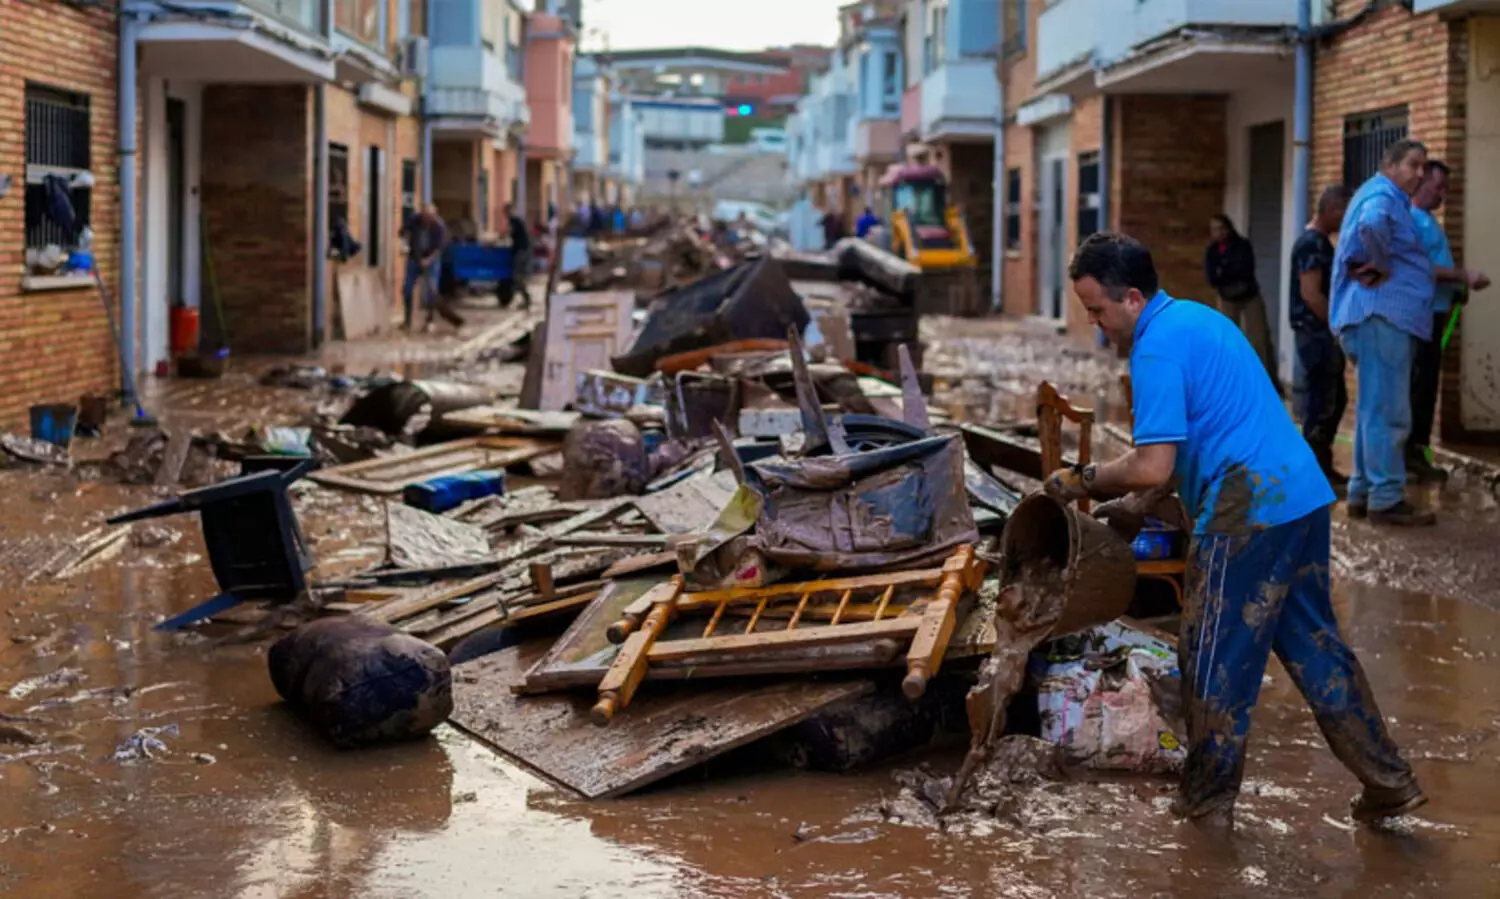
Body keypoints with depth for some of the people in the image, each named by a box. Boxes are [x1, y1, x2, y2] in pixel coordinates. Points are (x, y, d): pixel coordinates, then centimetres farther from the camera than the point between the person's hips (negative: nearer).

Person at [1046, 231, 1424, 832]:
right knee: (1312, 643, 17)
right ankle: (1389, 782, 21)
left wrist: (1083, 480, -5)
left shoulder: (1158, 346, -14)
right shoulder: (1197, 319, 18)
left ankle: (1207, 804, 15)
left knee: (1215, 660, 3)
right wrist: (1136, 505, 24)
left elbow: (1153, 466, -19)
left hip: (1248, 512, -10)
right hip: (1302, 495, 10)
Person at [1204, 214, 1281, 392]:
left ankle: (1271, 380, -5)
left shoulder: (1242, 245, -11)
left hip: (1250, 297, -3)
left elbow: (1246, 270, -22)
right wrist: (1234, 279, -25)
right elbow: (1211, 278, -14)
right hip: (1227, 300, 3)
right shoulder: (1211, 251, -4)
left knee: (1259, 339, -8)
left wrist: (1223, 274, -18)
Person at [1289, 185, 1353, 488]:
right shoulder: (1311, 243, -15)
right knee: (1320, 404, -6)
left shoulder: (1321, 241, 16)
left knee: (1335, 400, 14)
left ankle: (1323, 467, 21)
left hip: (1325, 333, 10)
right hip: (1316, 332, -10)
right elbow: (1310, 294, -21)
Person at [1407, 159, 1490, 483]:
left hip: (1433, 313, 10)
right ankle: (1410, 454, -4)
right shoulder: (1410, 217, -12)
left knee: (1427, 385, 11)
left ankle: (1416, 454, 15)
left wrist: (1454, 293, 9)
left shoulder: (1428, 219, 19)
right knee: (1419, 385, -8)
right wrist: (1463, 276, -21)